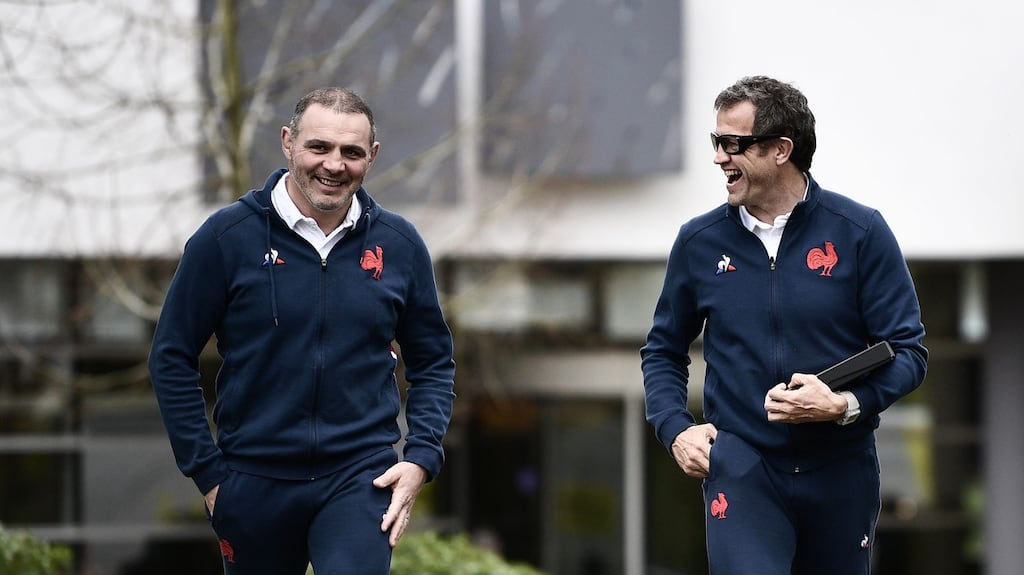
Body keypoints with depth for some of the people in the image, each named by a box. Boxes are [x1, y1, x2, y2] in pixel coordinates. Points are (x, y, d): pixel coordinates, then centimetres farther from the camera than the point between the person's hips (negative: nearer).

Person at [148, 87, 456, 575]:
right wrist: (207, 474, -3)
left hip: (361, 480, 0)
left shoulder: (399, 245, 4)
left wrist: (420, 459, 0)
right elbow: (172, 359, 0)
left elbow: (433, 362, 13)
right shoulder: (227, 236, -4)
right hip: (254, 484, 0)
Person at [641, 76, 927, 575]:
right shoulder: (699, 242, 4)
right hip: (740, 471, 0)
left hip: (840, 473, 0)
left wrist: (845, 405, -18)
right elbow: (663, 351, 17)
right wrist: (676, 430, 0)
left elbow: (908, 352, -2)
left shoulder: (860, 233, -3)